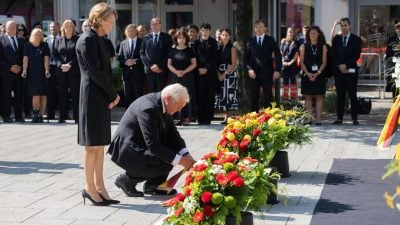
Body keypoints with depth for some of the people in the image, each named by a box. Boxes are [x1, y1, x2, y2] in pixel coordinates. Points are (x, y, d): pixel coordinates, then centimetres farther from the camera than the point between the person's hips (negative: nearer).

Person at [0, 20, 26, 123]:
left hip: (19, 71, 3)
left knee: (19, 94, 1)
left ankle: (18, 116, 6)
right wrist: (10, 67, -10)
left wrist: (20, 67, -1)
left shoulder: (21, 40, 16)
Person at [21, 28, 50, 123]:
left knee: (43, 95, -2)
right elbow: (25, 59, 2)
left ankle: (40, 115, 4)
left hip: (42, 74, 0)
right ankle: (35, 115, 3)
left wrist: (47, 71, -14)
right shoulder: (27, 45, 7)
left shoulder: (44, 45, 5)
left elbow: (46, 59, -2)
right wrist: (24, 71, -9)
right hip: (31, 74, 0)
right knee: (35, 95, -9)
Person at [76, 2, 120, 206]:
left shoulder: (98, 40, 14)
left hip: (103, 97, 9)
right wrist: (114, 94, -10)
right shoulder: (87, 40, -14)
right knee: (92, 144, -3)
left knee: (99, 144, 10)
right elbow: (95, 72, -18)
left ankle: (99, 187, 14)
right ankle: (89, 188, 5)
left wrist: (112, 95, 1)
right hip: (92, 97, -9)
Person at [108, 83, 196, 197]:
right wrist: (179, 160, -26)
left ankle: (152, 185, 10)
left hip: (142, 145, 10)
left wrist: (186, 155, -9)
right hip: (126, 149, -10)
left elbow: (172, 132, 5)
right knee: (165, 164, -23)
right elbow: (153, 146, -29)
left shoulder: (164, 105, -1)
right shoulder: (148, 109, -29)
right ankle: (127, 179, -4)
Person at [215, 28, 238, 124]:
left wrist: (225, 74, -14)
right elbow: (217, 62, 11)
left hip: (229, 73, -5)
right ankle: (225, 116, 5)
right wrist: (219, 74, -5)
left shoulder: (232, 48, -1)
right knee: (221, 95, 2)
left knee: (229, 93, -8)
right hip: (220, 74, 5)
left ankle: (227, 117, -7)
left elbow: (234, 64, -7)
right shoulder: (219, 48, 13)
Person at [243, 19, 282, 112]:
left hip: (267, 73, -1)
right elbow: (246, 57, 6)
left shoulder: (270, 40, 6)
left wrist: (277, 70, -8)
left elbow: (278, 55, 3)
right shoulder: (250, 41, 8)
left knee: (268, 97, 0)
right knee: (254, 98, 2)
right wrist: (249, 69, -10)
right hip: (254, 73, 1)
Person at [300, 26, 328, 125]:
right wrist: (308, 73, -12)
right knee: (308, 97, 2)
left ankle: (318, 119, 1)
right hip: (307, 75, 1)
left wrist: (317, 73, -13)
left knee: (319, 97, 0)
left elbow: (324, 62, 1)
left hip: (319, 75, -1)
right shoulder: (304, 46, 6)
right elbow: (301, 62, 2)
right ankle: (309, 118, 6)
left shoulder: (323, 47, 4)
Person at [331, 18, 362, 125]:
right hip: (339, 71, 2)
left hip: (351, 71, -2)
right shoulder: (336, 39, 12)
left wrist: (346, 65, -11)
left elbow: (357, 55, -4)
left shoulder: (356, 39, 4)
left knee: (352, 95, -3)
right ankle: (339, 118, 5)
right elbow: (333, 55, 6)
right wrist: (339, 66, -8)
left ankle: (354, 118, -1)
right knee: (340, 95, 3)